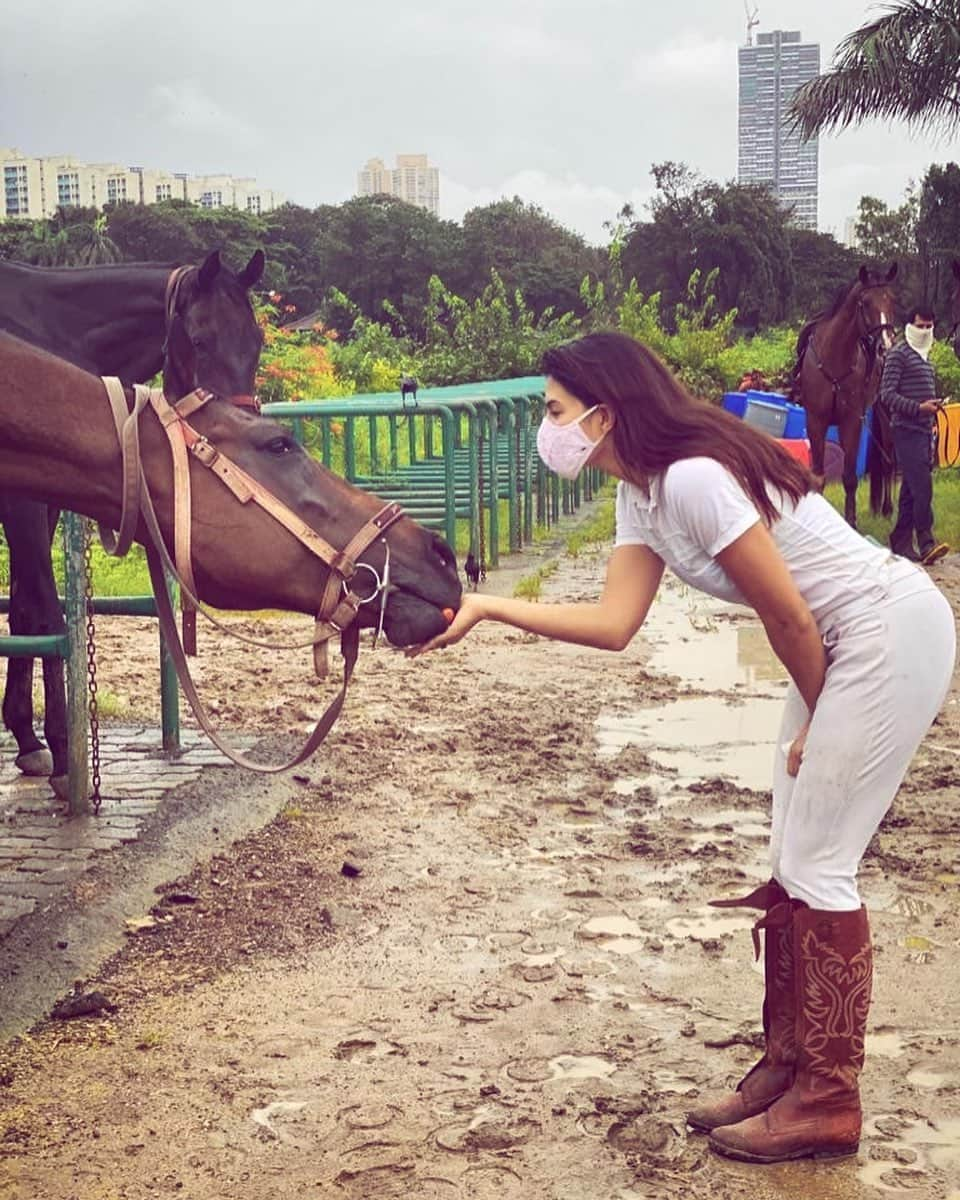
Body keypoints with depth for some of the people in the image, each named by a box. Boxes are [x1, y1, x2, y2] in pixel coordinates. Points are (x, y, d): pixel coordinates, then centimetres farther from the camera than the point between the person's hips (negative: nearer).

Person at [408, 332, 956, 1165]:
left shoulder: (694, 478, -25)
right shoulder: (641, 494, 5)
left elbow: (787, 615, -21)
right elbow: (615, 623, 1)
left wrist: (818, 723, -7)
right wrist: (484, 609, -4)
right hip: (845, 644, 10)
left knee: (817, 867, -4)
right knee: (792, 864, 13)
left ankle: (827, 1104, 10)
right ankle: (787, 1064, 26)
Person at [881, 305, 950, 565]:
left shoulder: (924, 356, 20)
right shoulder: (899, 354, -6)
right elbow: (887, 394, -14)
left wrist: (934, 405, 11)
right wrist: (919, 408, -22)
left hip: (924, 430, 9)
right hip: (907, 429, -9)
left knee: (910, 490, 9)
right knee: (922, 487, -17)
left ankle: (901, 543, 13)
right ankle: (926, 543, -19)